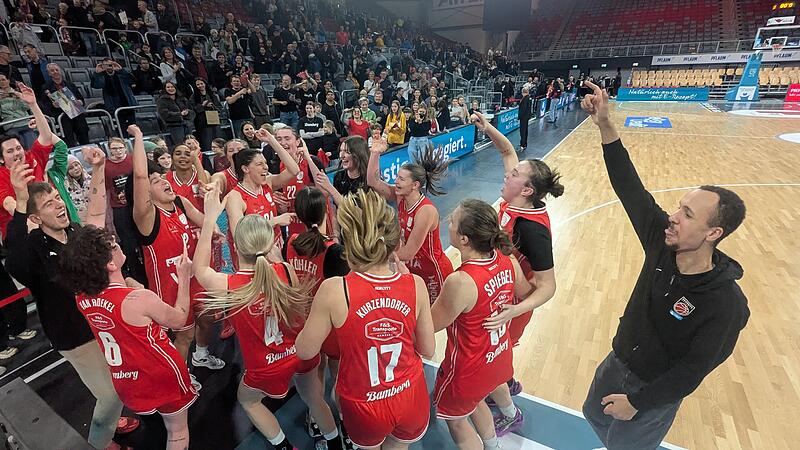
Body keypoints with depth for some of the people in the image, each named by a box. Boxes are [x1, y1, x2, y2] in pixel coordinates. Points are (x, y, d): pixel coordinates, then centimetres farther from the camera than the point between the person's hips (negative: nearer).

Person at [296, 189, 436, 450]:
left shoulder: (334, 291, -26)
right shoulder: (415, 285, -18)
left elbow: (305, 351, -11)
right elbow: (428, 350, -4)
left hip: (364, 406, -1)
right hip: (412, 400, 2)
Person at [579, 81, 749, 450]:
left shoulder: (726, 306, -29)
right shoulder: (663, 240, -18)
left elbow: (691, 371, -21)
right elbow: (630, 188, -23)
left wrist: (637, 402, -14)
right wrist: (605, 125, -31)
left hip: (655, 390, -5)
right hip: (617, 362, 5)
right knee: (594, 415, 27)